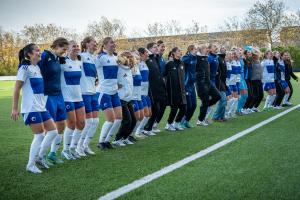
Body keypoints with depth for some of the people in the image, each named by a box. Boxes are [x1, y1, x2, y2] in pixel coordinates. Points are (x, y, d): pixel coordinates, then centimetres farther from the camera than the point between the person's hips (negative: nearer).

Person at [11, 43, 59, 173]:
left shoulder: (37, 68, 13)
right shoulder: (25, 68, -10)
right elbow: (16, 89, -12)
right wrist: (14, 109, -14)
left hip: (41, 107, 8)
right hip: (31, 108, -8)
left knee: (53, 131, 5)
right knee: (39, 136, -6)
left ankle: (41, 156, 20)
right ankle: (30, 165, 8)